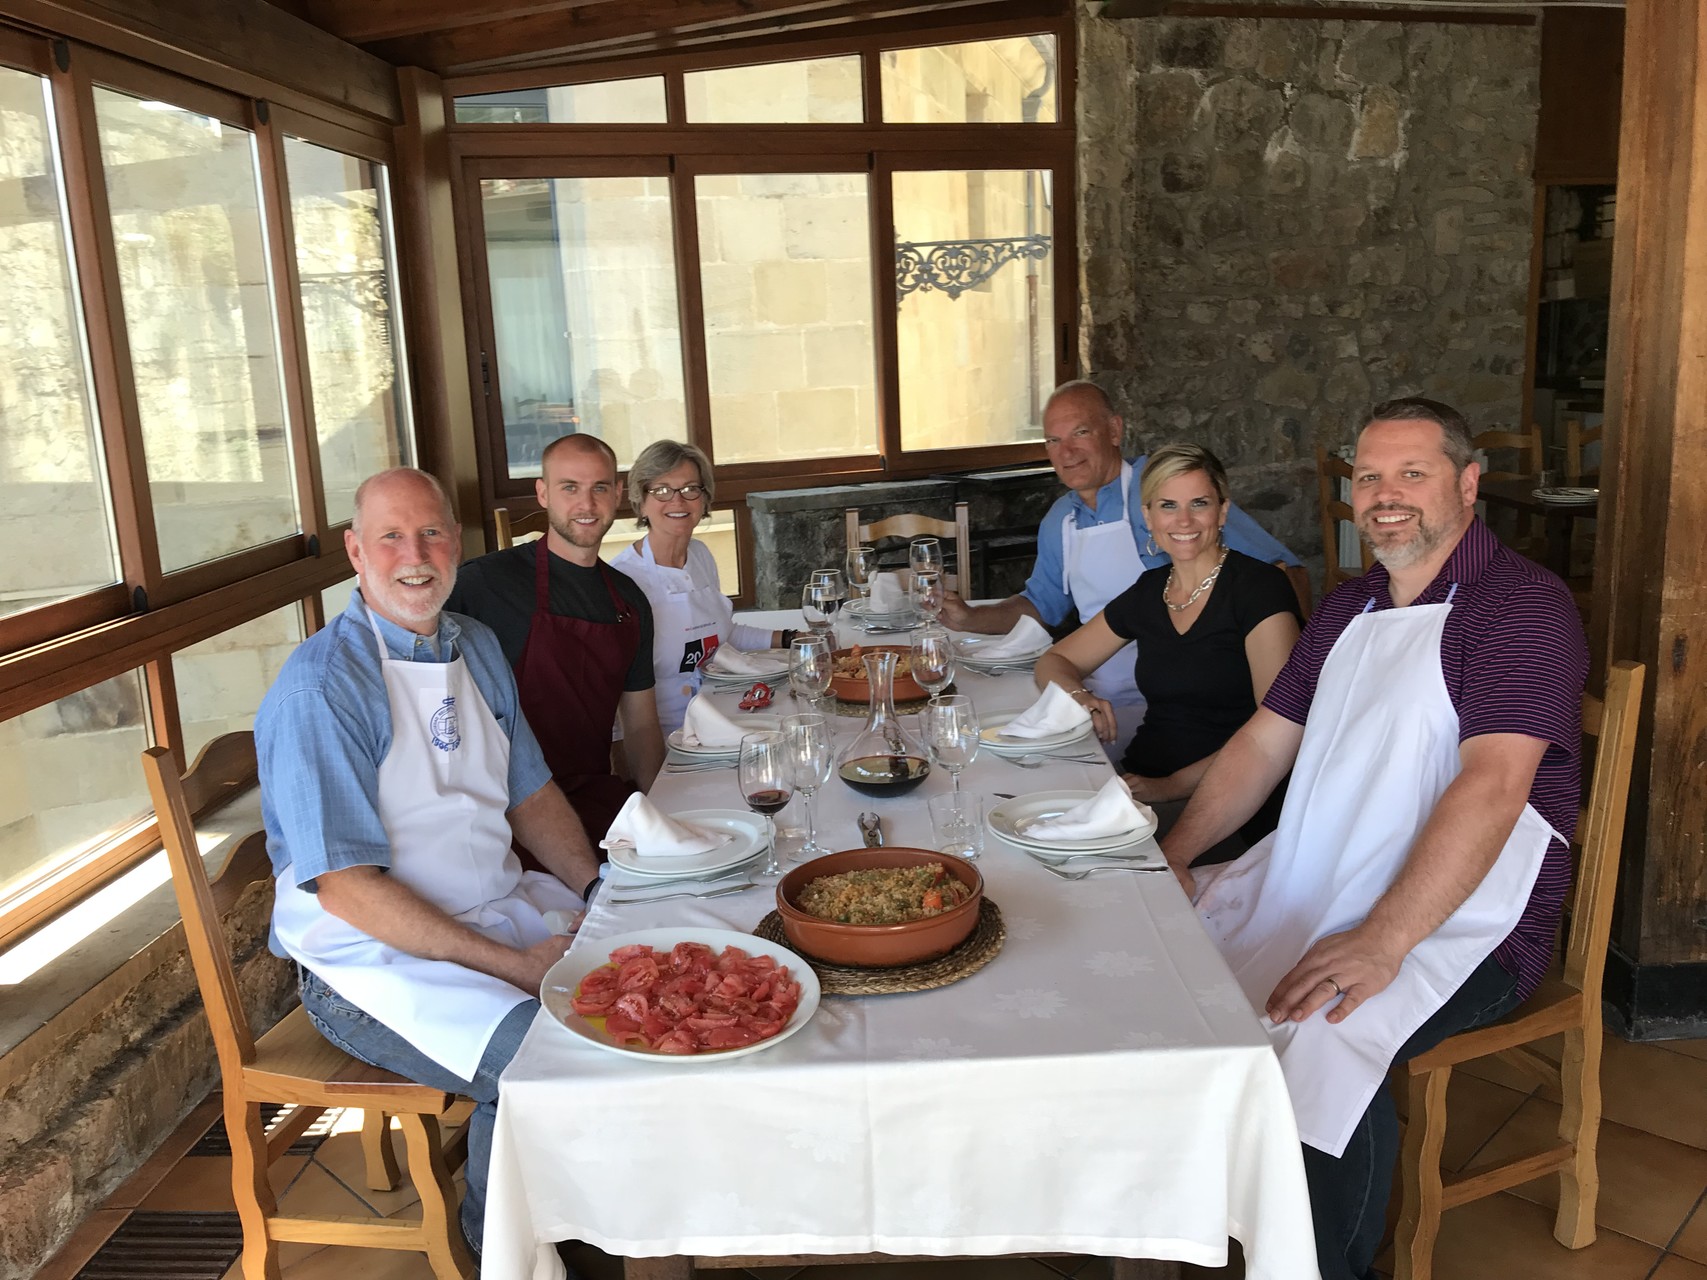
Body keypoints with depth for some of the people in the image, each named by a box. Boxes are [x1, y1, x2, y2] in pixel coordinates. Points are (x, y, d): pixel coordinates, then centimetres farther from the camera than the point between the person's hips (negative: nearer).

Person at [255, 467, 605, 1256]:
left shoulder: (476, 648, 7)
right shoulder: (319, 687, -18)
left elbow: (528, 792, 15)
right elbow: (346, 888, -20)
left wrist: (600, 887, -1)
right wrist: (514, 965, -22)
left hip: (496, 912, 8)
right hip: (373, 959, -7)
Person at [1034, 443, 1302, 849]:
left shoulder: (1260, 589, -7)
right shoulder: (1149, 592, 11)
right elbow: (1055, 661, 20)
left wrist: (1174, 785, -20)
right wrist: (1078, 695, -4)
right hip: (1138, 782, 6)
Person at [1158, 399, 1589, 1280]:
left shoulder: (1522, 607, -10)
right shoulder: (1348, 609, 15)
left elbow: (1492, 787, -22)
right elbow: (1263, 744, 15)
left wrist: (1379, 944, -30)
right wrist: (1171, 858, 1)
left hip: (1460, 920, -7)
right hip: (1309, 888, 8)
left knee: (1321, 1042, -31)